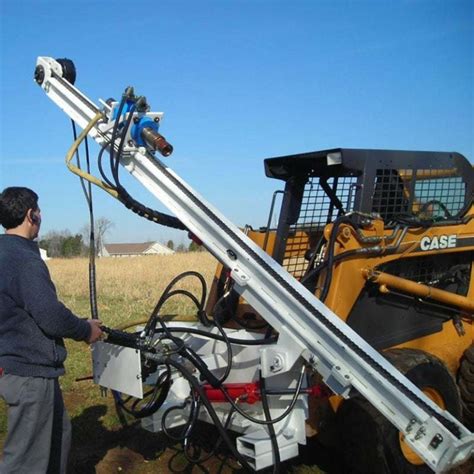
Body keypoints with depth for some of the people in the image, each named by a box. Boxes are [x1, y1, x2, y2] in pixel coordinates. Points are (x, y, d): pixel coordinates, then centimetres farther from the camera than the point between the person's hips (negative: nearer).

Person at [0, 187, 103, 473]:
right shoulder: (24, 258, -22)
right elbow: (51, 315, -27)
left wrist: (80, 325, 13)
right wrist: (86, 330, -8)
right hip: (30, 373, -10)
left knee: (59, 432, 24)